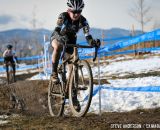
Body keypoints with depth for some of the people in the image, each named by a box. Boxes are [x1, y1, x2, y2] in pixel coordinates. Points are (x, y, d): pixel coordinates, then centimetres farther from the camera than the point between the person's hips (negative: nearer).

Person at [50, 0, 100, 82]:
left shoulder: (83, 21, -24)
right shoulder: (63, 16, -31)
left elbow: (87, 35, -31)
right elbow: (56, 30, -43)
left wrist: (92, 42, -54)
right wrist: (61, 37, -65)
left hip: (71, 40, 4)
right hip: (58, 37, -4)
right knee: (58, 47, -35)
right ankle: (54, 73, -29)